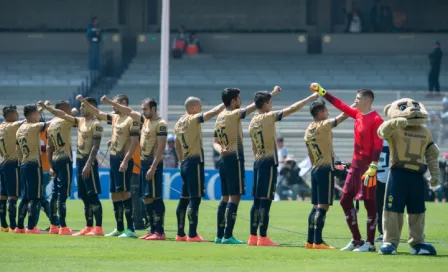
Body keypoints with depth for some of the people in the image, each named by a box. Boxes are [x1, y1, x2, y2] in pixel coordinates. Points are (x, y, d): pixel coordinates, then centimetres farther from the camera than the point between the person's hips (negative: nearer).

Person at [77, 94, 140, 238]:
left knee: (124, 192, -12)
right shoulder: (114, 117, 14)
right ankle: (119, 229, 17)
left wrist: (125, 161, -23)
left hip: (123, 161, -9)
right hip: (113, 160, 9)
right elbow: (97, 113, 24)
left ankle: (130, 229, -12)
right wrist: (84, 102, 14)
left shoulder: (132, 119, -11)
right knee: (115, 194, 11)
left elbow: (134, 142, -17)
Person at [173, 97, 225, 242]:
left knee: (185, 198, 12)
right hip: (195, 162, -9)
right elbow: (213, 112, -17)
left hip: (185, 163, 9)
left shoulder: (179, 123, 13)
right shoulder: (193, 119, -11)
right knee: (195, 199, -8)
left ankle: (180, 234, 14)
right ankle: (192, 235, -11)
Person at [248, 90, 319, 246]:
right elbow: (292, 109, -11)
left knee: (257, 200, 9)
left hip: (258, 161, 8)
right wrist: (311, 98, -6)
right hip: (269, 162, -8)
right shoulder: (268, 117, -9)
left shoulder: (252, 122, 12)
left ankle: (253, 237, 10)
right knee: (265, 200, -7)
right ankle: (263, 238, -9)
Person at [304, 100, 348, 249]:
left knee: (316, 207, 12)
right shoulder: (323, 126, -10)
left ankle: (310, 241, 12)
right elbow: (342, 117, -10)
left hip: (315, 169, 8)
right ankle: (318, 242, -13)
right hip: (325, 169, -8)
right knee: (323, 207, -9)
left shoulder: (308, 130, 13)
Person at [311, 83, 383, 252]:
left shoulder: (376, 119, -13)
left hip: (367, 166, -9)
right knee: (345, 200, 10)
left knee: (369, 203, -4)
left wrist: (372, 168, -24)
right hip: (355, 164, 9)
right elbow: (339, 105, 21)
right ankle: (356, 240, 18)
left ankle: (370, 244, 0)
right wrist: (321, 92, 24)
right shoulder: (357, 114, 11)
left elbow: (378, 145, -18)